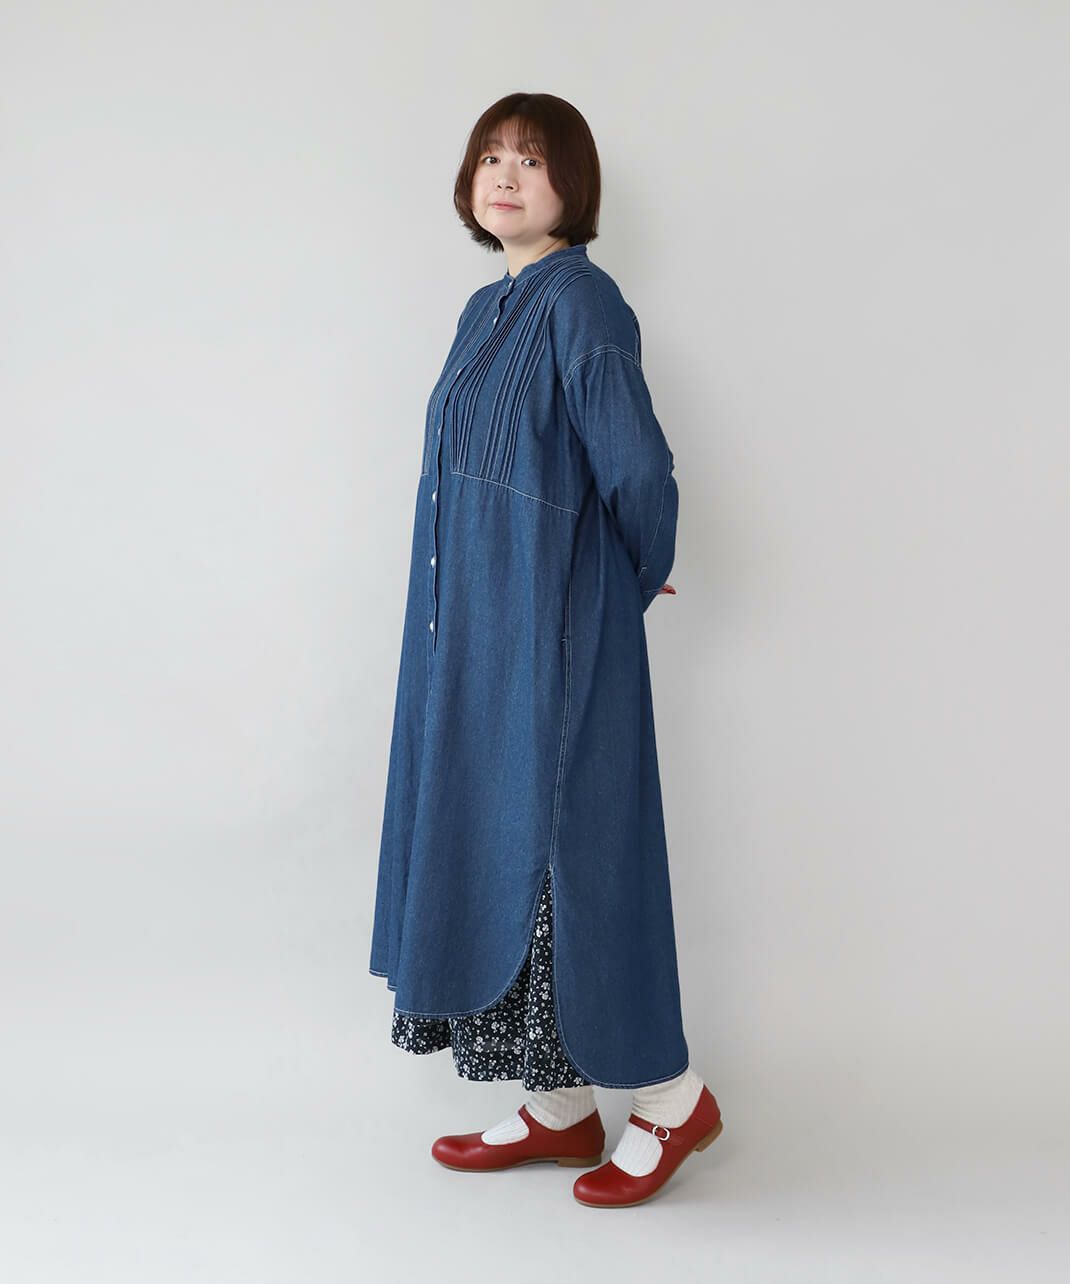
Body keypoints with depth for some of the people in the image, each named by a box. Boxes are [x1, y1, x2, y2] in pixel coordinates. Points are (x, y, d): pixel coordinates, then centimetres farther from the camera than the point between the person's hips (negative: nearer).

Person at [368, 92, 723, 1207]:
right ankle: (556, 1106, 25)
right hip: (476, 632, 9)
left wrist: (640, 581, -4)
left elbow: (637, 467, -20)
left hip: (554, 631, -9)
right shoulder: (490, 308, 15)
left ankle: (670, 1096, 18)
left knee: (563, 846, -2)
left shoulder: (577, 297, -13)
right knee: (489, 845, 12)